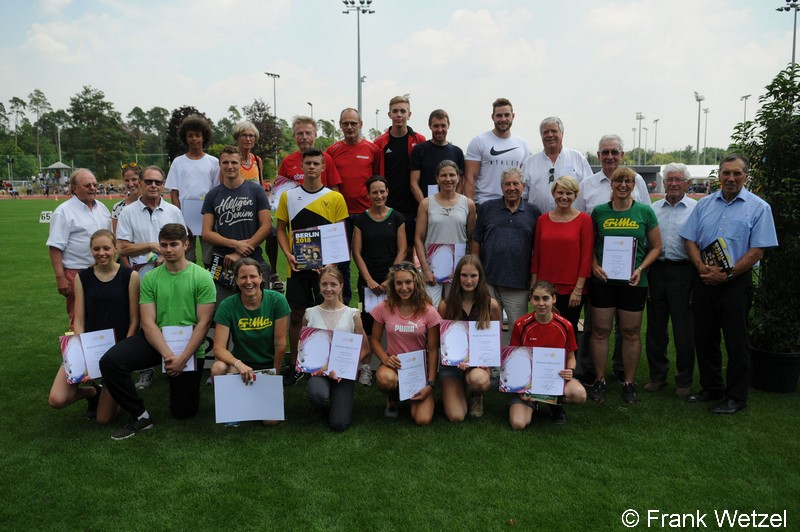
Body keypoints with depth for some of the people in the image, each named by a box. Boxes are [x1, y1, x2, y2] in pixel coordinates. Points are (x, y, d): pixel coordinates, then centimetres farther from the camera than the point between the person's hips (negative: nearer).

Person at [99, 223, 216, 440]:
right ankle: (140, 416, -7)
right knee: (110, 361, -24)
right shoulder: (150, 278, 1)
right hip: (155, 340, 2)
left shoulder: (202, 277, -7)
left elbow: (203, 323, -10)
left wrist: (183, 358, -18)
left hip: (189, 345, -2)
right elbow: (148, 322, -6)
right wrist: (167, 354, -20)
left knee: (183, 411, 2)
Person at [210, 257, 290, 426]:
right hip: (241, 363, 1)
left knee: (270, 420, -16)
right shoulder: (227, 306, -13)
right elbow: (219, 348, -17)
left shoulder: (277, 300, -16)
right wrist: (238, 364, -35)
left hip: (269, 366, -1)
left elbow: (280, 344, -11)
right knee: (218, 368, -33)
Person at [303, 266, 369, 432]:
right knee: (317, 395, -36)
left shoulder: (352, 315, -1)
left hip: (344, 373, 0)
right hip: (318, 370, 1)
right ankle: (320, 406, 5)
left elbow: (364, 350, 2)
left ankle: (339, 401, 21)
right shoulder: (310, 314, 2)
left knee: (338, 425, -16)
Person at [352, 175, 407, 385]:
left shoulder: (397, 218, 5)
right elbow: (357, 252, 4)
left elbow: (402, 251, 2)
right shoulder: (361, 220, 6)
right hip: (368, 281, 0)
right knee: (367, 322, -1)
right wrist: (369, 280, -6)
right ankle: (365, 367, 8)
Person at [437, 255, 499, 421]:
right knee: (456, 417, -16)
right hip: (452, 363, 0)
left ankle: (477, 395, 3)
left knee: (478, 380, -38)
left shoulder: (491, 305, -5)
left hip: (479, 362, 0)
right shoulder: (446, 305, -6)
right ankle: (453, 391, 22)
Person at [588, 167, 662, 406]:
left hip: (633, 282, 0)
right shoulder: (599, 212, 4)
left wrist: (641, 268, -9)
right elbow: (590, 244, 10)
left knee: (631, 332, 7)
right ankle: (599, 381, 17)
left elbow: (656, 246, 5)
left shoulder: (645, 212, 2)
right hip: (603, 280, 0)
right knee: (600, 330, 4)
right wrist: (594, 265, -7)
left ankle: (629, 383, 20)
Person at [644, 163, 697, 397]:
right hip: (655, 271, 3)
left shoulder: (696, 209, 0)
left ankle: (684, 381, 19)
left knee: (684, 331, 3)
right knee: (655, 328, 10)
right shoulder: (652, 209, 10)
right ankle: (657, 375, 25)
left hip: (683, 272, -3)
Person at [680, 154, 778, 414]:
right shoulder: (704, 204, 9)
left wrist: (727, 275, -16)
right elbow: (690, 240, 6)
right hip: (704, 281, 4)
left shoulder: (759, 208, -3)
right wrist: (703, 268, -11)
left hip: (736, 283, -4)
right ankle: (711, 388, 27)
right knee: (704, 338, 11)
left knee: (736, 342, 2)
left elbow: (757, 250, -9)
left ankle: (736, 397, 15)